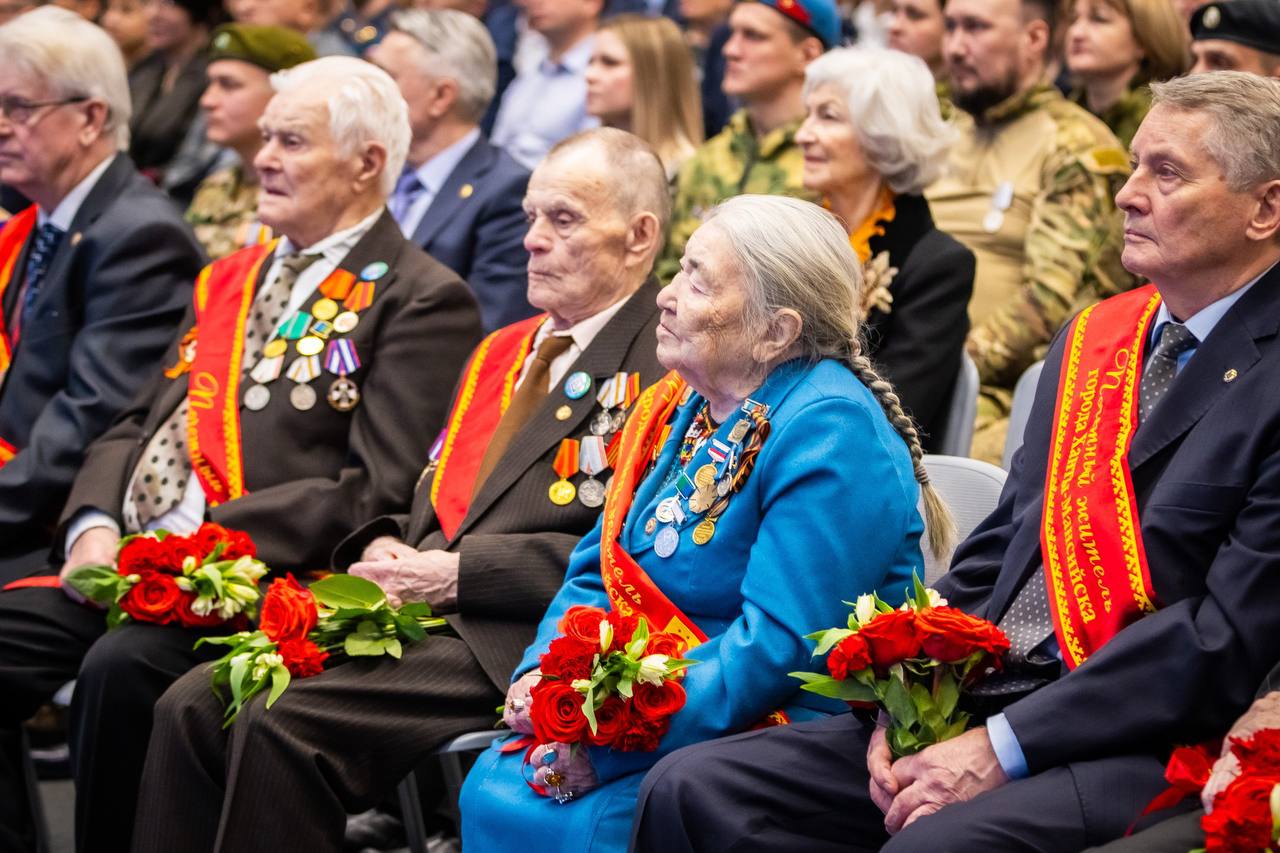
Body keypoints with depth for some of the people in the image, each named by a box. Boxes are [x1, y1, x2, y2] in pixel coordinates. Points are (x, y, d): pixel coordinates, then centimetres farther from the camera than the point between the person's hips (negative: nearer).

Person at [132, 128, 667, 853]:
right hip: (417, 616, 8)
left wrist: (460, 572, -15)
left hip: (521, 646, -8)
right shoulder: (501, 352, 24)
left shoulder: (667, 366, -5)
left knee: (284, 721, -26)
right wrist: (391, 549, 4)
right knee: (194, 705, -11)